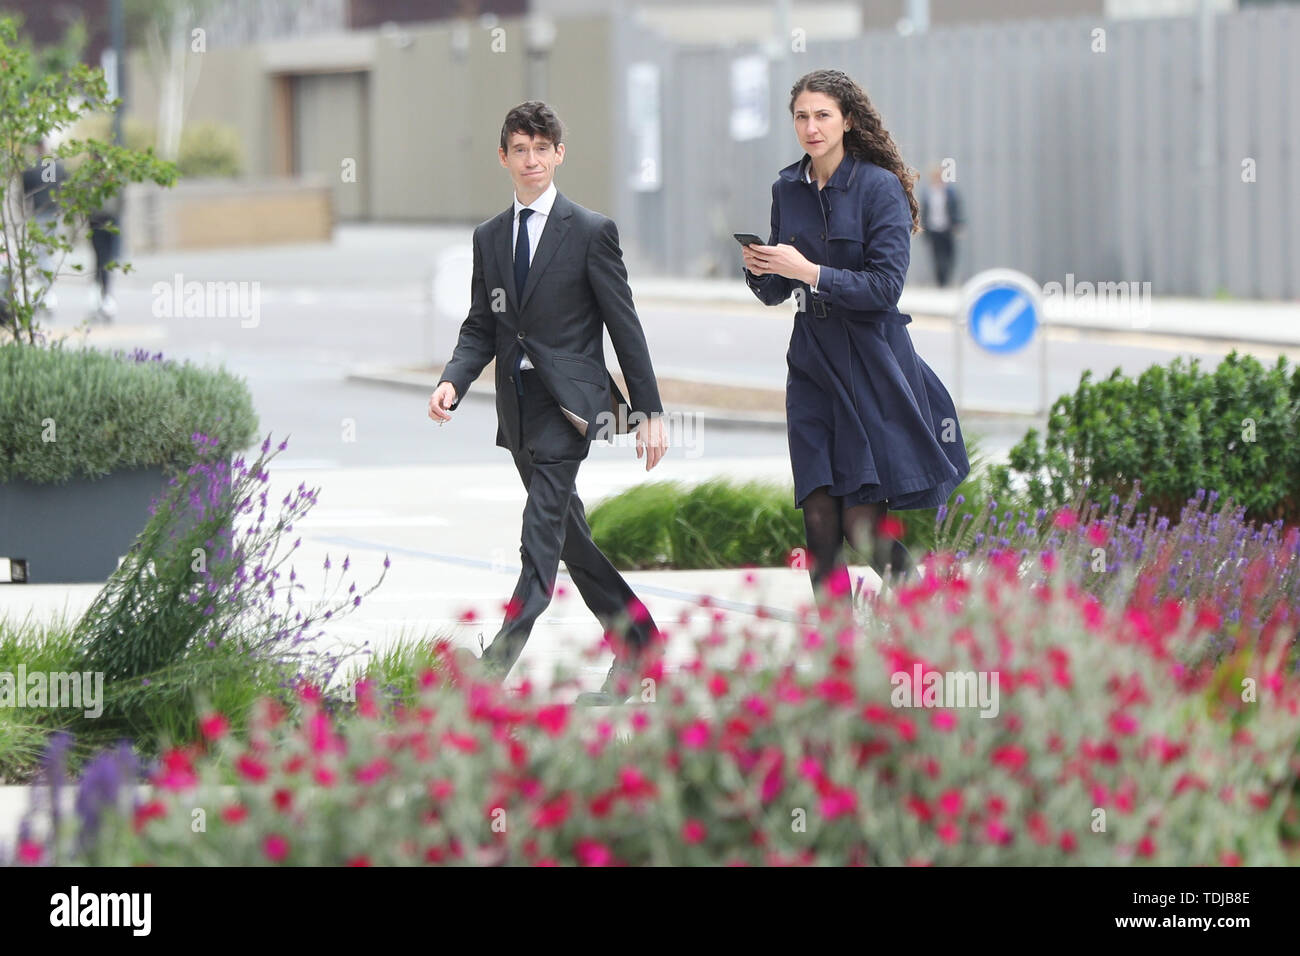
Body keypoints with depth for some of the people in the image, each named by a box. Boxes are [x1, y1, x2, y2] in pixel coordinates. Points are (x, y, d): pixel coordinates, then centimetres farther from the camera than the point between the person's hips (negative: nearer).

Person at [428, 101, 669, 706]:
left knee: (542, 532, -16)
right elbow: (481, 328, 14)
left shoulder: (591, 232, -3)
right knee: (568, 535, 12)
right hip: (519, 406, 7)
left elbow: (625, 327, -3)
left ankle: (499, 661, -24)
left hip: (566, 401, -7)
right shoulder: (490, 237, 13)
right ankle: (637, 640, 25)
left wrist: (649, 411, -5)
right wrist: (453, 381, -6)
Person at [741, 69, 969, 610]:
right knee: (819, 516, -4)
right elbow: (775, 294, 13)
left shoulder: (879, 187, -8)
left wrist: (810, 272, -20)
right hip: (812, 358, 5)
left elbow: (885, 285, -14)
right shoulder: (787, 189, 9)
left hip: (871, 362, -5)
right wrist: (759, 269, -9)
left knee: (863, 522, -6)